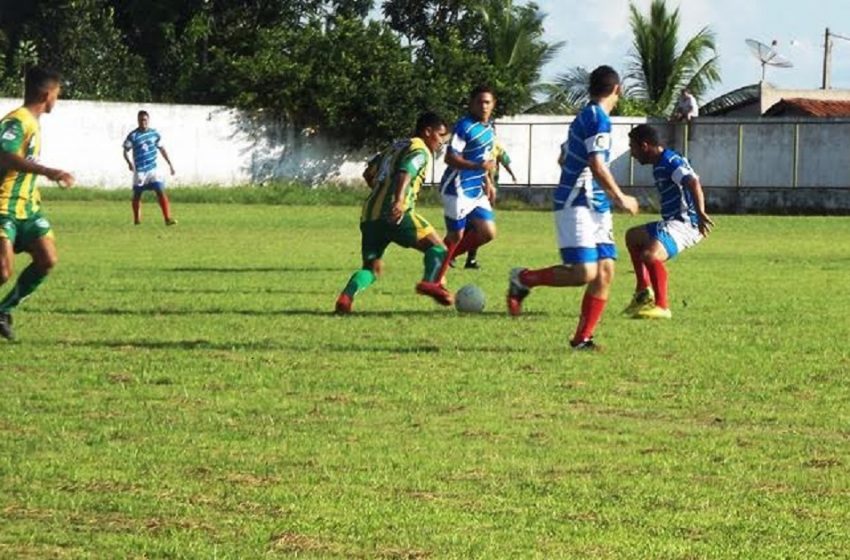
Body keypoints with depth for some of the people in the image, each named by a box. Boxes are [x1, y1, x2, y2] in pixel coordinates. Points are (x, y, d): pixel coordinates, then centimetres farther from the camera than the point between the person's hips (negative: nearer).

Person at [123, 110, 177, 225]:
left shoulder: (154, 134, 5)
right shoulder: (133, 136, -6)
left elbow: (162, 149, 16)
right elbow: (125, 151, -6)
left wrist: (170, 164, 15)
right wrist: (129, 162, -25)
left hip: (153, 169, 2)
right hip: (139, 170, -2)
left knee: (161, 192, -11)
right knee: (137, 194, 8)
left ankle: (167, 218, -14)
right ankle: (137, 219, 26)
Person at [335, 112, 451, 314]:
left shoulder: (395, 147, 28)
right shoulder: (420, 151, 1)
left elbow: (369, 173, 31)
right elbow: (405, 173, -18)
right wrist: (399, 200, -33)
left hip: (369, 215, 8)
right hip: (394, 214, -8)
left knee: (372, 267, 10)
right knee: (436, 246, -1)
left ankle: (346, 296, -14)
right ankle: (430, 281, -27)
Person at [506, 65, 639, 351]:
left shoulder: (585, 116, 16)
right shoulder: (598, 118, -14)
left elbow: (563, 158, 27)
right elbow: (597, 166, -21)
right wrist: (621, 198, -10)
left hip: (595, 207, 10)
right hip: (576, 206, -10)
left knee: (605, 271, 1)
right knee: (584, 272, -17)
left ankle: (582, 338, 3)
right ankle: (523, 279, 2)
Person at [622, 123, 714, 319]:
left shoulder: (669, 162, -16)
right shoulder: (659, 165, 15)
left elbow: (693, 182, -31)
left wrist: (700, 213, -42)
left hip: (686, 224, -12)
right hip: (674, 221, 12)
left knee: (650, 255, -33)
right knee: (632, 236, 28)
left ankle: (662, 307, -26)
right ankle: (643, 293, 24)